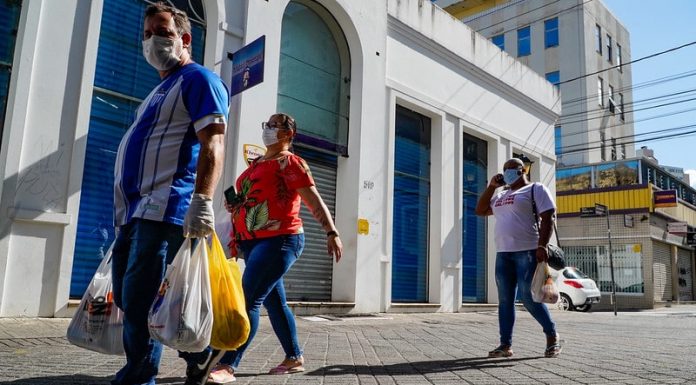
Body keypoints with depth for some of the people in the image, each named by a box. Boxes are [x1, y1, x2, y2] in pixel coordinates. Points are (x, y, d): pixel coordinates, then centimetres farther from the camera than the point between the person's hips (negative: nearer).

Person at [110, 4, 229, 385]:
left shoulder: (198, 79, -3)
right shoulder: (160, 91, 26)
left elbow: (213, 143, -17)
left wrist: (202, 200, -29)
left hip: (164, 209, -10)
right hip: (135, 210, 11)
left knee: (140, 300, -10)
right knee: (127, 297, 13)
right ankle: (198, 350, 24)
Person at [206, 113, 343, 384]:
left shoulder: (289, 162, -5)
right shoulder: (256, 164, 19)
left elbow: (314, 201, -12)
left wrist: (332, 233, -20)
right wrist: (235, 206, 10)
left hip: (279, 240, -9)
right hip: (254, 241, 9)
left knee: (248, 299, -15)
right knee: (274, 302, 13)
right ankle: (294, 358, 25)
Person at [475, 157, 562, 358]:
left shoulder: (536, 189, 2)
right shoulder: (502, 195, 22)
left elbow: (548, 218, -8)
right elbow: (480, 210, 21)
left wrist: (542, 246, -20)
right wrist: (492, 186, 13)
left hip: (528, 252, -7)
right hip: (503, 253, 7)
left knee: (529, 298, -10)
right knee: (505, 300, 3)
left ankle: (552, 336, 10)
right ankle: (505, 345, 7)